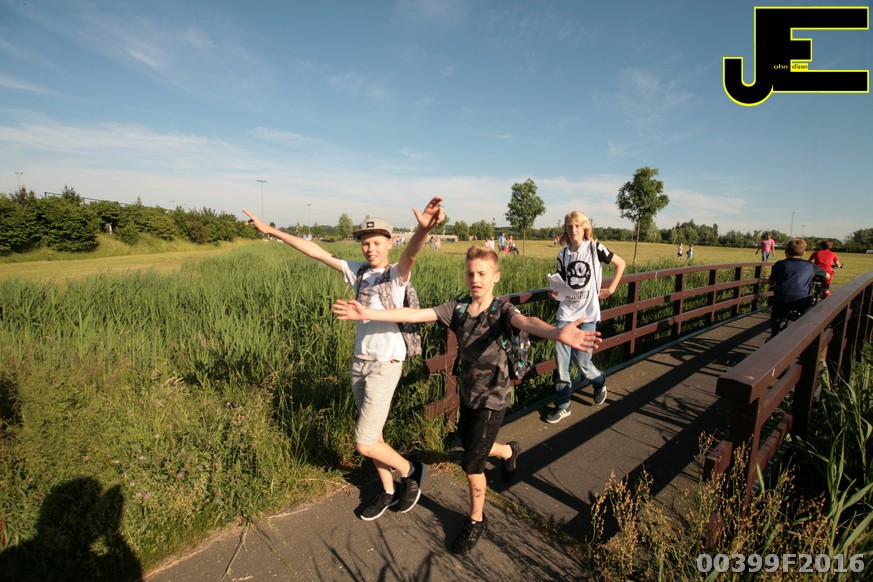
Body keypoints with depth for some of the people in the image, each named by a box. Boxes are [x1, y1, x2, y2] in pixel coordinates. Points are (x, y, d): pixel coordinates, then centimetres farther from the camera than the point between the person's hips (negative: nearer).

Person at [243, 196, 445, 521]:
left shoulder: (396, 274, -13)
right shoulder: (358, 272, 4)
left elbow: (411, 253, -36)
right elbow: (316, 252, 8)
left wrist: (423, 229, -59)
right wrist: (271, 230, 9)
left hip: (386, 364, -7)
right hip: (359, 361, 7)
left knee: (364, 444, -2)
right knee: (372, 436, 18)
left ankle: (411, 472, 25)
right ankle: (388, 492, 39)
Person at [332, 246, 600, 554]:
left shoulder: (502, 310, -19)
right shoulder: (457, 308, -7)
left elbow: (526, 322, -41)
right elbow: (415, 315, -15)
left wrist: (558, 333, -64)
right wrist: (367, 314, -23)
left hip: (492, 398, -5)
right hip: (467, 393, 5)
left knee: (471, 463, 2)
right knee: (471, 446, 25)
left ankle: (476, 520, 31)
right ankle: (509, 451, 58)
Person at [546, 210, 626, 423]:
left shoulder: (594, 248, -5)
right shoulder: (563, 255, 6)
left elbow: (621, 263, 5)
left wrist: (611, 289, 2)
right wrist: (555, 292, -7)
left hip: (587, 312, -3)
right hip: (566, 311, 3)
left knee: (581, 361, 0)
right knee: (561, 359, -3)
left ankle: (600, 383, 35)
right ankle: (562, 405, 12)